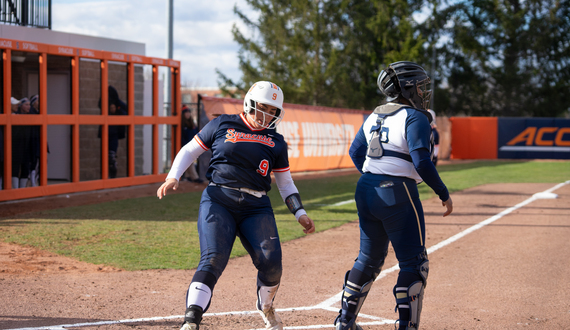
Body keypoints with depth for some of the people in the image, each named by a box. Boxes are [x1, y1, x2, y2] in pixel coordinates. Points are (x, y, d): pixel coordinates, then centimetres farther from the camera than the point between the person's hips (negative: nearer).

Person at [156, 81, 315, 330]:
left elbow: (285, 183, 18)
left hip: (256, 207, 2)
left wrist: (300, 213, 7)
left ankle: (265, 307, 20)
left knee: (271, 262, -11)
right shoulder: (222, 125, 8)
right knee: (214, 259, -20)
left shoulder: (276, 142, 15)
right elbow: (190, 150, 12)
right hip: (218, 200, -2)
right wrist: (173, 177, -3)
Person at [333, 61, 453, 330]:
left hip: (366, 189, 8)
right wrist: (444, 194, -11)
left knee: (370, 258, 19)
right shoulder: (414, 117, -10)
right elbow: (421, 161, -19)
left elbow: (355, 151, 20)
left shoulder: (373, 117, 13)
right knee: (413, 263, 3)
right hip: (397, 194, -8)